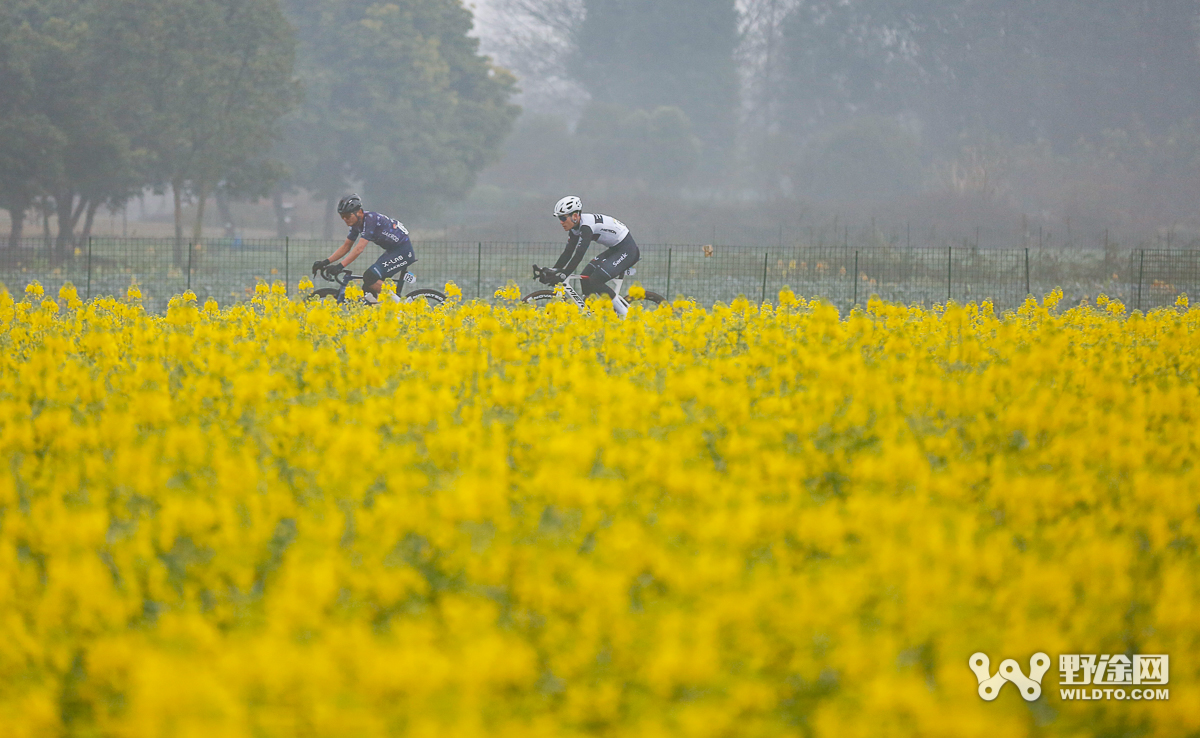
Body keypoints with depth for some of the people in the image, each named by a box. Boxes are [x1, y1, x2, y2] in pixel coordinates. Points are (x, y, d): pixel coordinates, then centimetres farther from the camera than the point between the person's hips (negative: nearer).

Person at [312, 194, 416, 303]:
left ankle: (397, 302, -11)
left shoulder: (370, 220, -23)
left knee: (370, 277, -21)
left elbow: (359, 248, -31)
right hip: (392, 250, 9)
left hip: (403, 251, -9)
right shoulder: (357, 224, 4)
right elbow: (346, 247, 12)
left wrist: (340, 266, -37)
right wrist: (325, 262, 2)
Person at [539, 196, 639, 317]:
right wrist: (552, 272, -1)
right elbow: (568, 252, 6)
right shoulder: (575, 227, 2)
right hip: (614, 250, 10)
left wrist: (563, 275, -31)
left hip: (627, 250, -10)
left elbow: (579, 255, -30)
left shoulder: (586, 225, -26)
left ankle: (625, 315, -10)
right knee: (585, 278, 0)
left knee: (595, 281, -18)